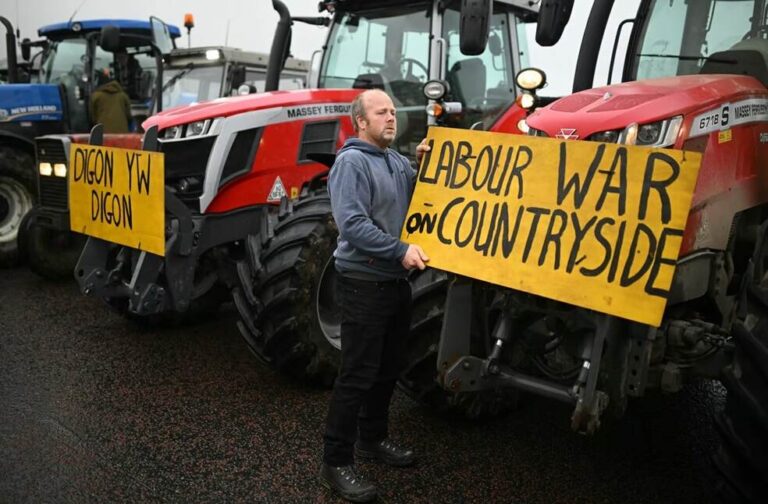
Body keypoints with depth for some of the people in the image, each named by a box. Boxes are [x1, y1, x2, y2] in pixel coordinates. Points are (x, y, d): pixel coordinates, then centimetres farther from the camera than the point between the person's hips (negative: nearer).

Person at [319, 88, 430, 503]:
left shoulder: (399, 162, 13)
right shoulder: (352, 162, -14)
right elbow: (352, 223, -24)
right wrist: (401, 249, -28)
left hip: (396, 282, 9)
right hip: (364, 283, -8)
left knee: (388, 369, 17)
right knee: (357, 374, -4)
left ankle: (373, 438, 34)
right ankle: (336, 462, 8)